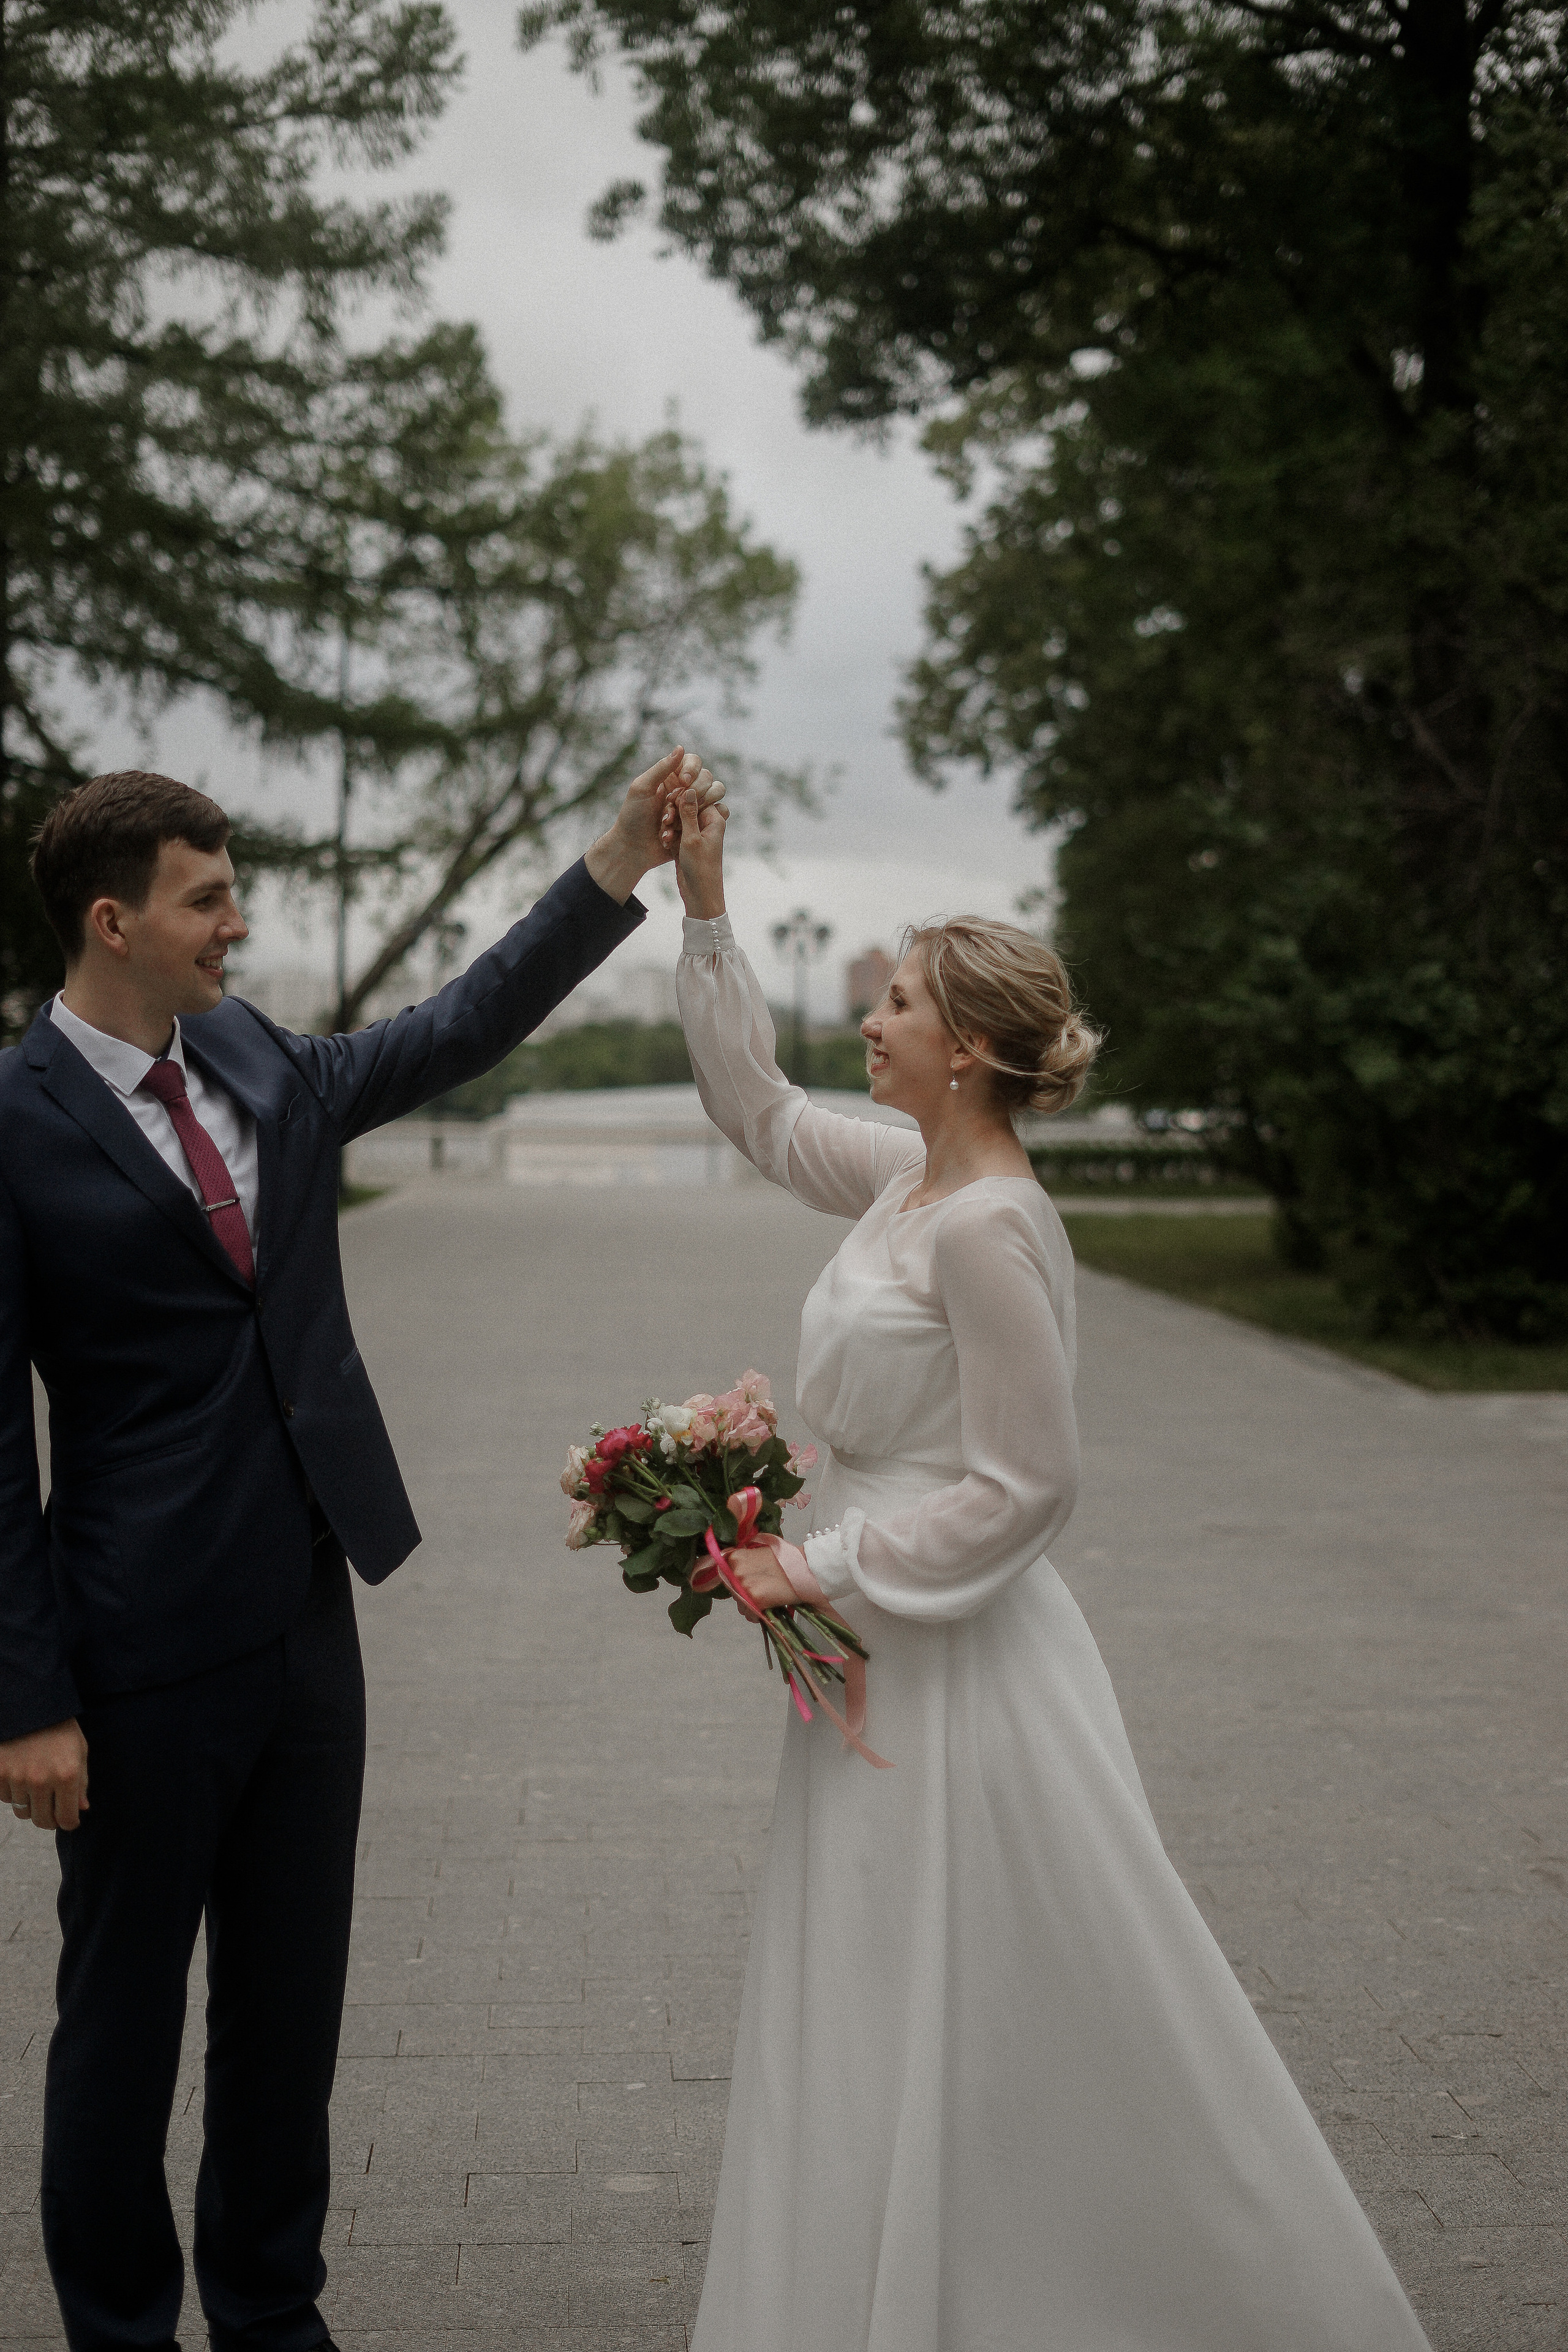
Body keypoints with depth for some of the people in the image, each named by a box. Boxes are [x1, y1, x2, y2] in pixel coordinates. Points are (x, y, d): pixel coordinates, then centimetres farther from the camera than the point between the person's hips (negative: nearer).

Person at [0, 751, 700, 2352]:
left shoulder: (255, 1062, 6)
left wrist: (624, 862, 1)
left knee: (292, 1998, 18)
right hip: (149, 1650, -6)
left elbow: (461, 1031, 11)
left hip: (307, 1612, 7)